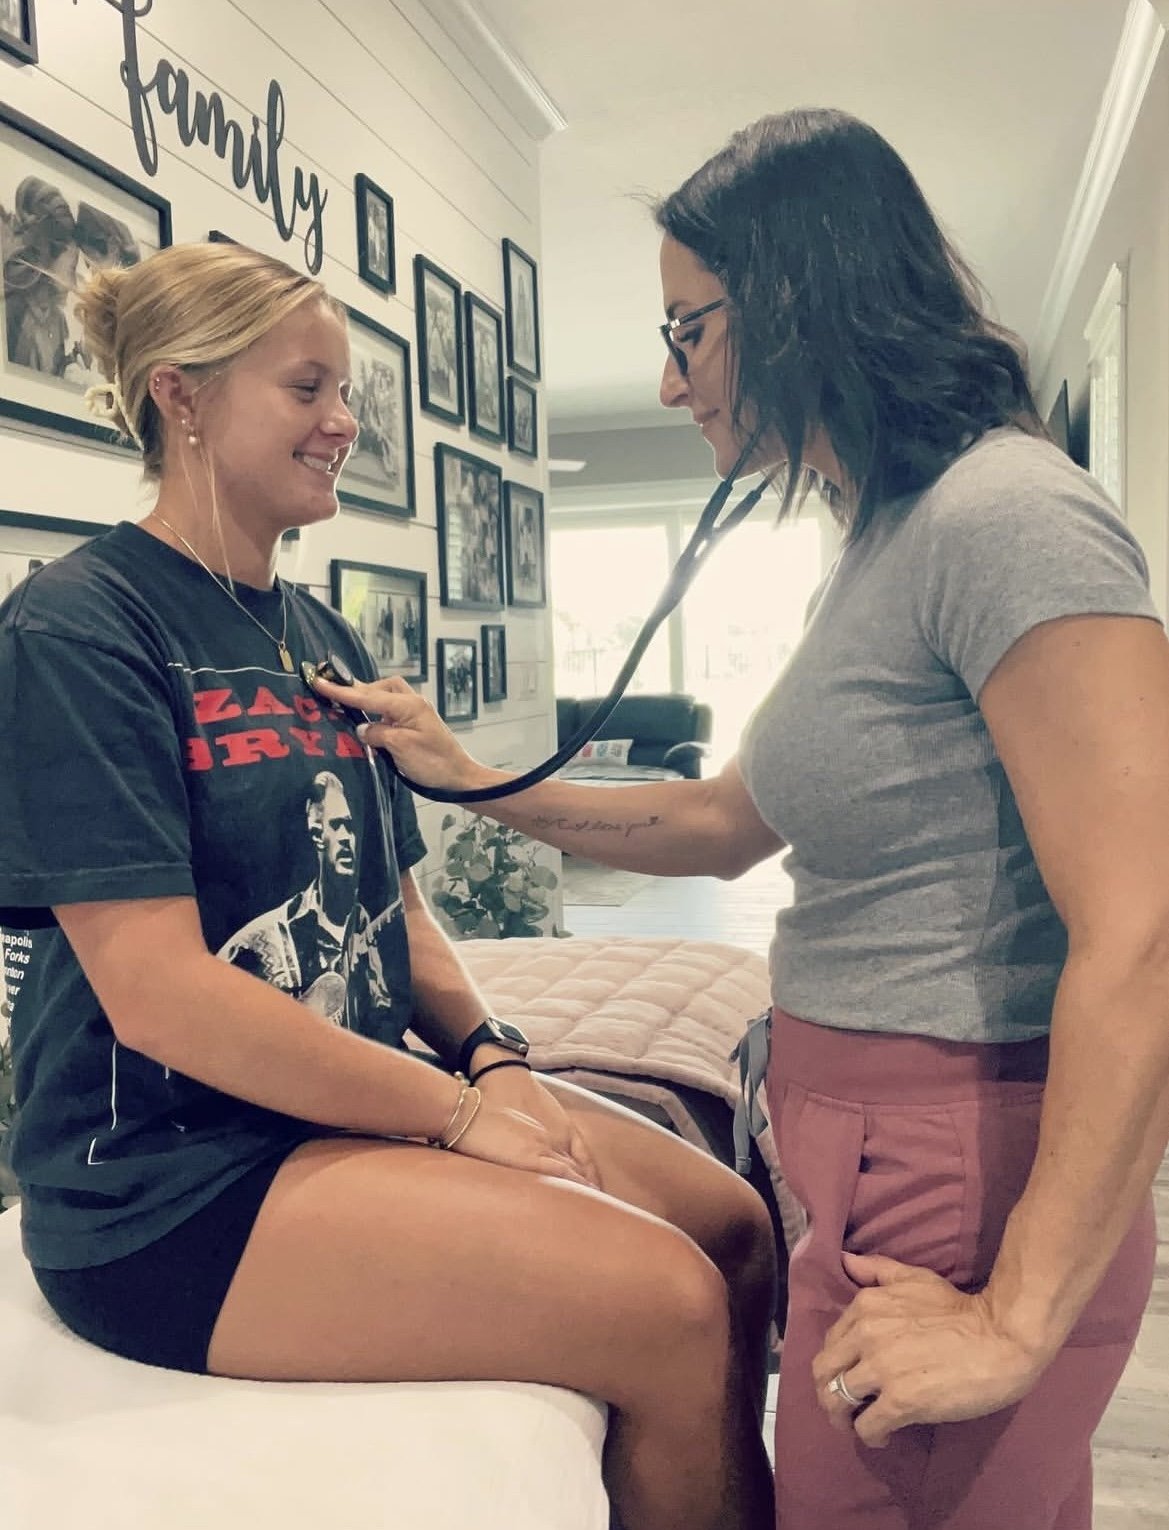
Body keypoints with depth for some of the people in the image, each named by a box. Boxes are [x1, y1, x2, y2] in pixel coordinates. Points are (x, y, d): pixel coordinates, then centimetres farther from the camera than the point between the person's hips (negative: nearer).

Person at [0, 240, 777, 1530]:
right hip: (177, 1181, -7)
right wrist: (460, 1111, -16)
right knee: (668, 1304, -18)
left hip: (368, 1103, 8)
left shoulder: (322, 637, 11)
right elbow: (159, 997, -20)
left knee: (732, 1228, 0)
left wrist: (492, 1054, -4)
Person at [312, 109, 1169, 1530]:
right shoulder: (885, 540, 11)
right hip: (880, 1150, 9)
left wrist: (1017, 1321, -19)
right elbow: (724, 823, 16)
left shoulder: (1009, 517, -19)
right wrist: (475, 784, 11)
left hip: (954, 1183, -9)